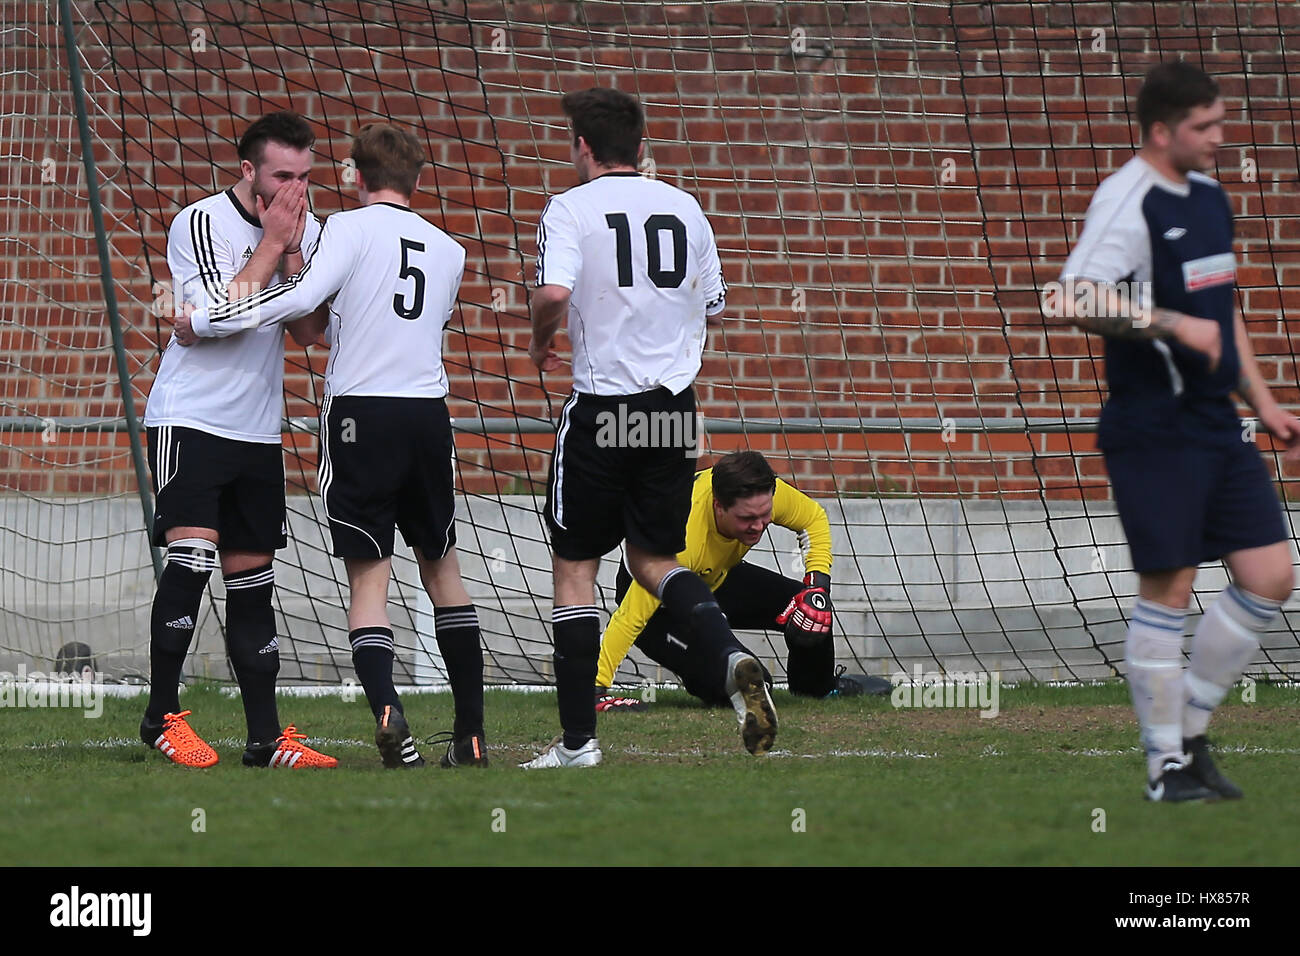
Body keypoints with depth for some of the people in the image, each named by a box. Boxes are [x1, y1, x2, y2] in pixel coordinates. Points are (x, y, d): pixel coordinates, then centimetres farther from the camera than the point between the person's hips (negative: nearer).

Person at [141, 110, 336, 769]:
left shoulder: (306, 231, 8)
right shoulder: (200, 223, -10)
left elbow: (308, 330, 1)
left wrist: (292, 252, -11)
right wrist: (271, 245, -15)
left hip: (259, 430, 6)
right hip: (188, 418, -6)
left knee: (253, 578, 7)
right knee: (191, 555, -18)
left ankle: (266, 736, 8)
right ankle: (162, 716, -10)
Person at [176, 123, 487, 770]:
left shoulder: (351, 228, -3)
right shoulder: (449, 250, 14)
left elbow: (303, 297, -17)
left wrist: (202, 323, -11)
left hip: (359, 413, -4)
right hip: (429, 413, 4)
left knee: (369, 575, -3)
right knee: (441, 564, 16)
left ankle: (386, 710, -24)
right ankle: (471, 732, 16)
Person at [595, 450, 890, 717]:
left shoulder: (765, 495, -27)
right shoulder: (681, 540, -44)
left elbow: (814, 519, -4)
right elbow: (630, 618, -41)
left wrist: (818, 585, -17)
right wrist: (596, 691, -43)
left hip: (717, 577, 6)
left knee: (814, 613, -7)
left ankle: (817, 687, 26)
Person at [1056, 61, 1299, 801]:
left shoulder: (1210, 198, 15)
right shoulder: (1128, 202, -13)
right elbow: (1079, 301, -24)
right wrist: (1176, 326, -25)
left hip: (1219, 426, 8)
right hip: (1154, 429, -8)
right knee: (1168, 588, -5)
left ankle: (1191, 730, 16)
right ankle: (1167, 764, 4)